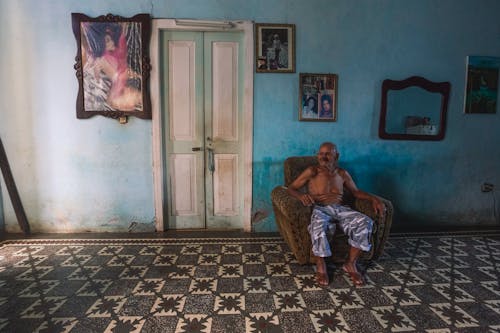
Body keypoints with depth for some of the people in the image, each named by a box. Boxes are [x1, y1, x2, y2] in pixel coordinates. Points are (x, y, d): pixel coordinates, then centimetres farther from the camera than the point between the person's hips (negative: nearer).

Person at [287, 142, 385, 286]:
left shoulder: (342, 174, 14)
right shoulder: (312, 171, 1)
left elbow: (356, 191, 23)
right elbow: (291, 188, 1)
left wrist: (374, 198, 5)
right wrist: (301, 195, -23)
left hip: (339, 209, 4)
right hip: (319, 209, -4)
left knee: (365, 222, -24)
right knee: (318, 225, -40)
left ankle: (350, 263, -10)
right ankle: (320, 264, -17)